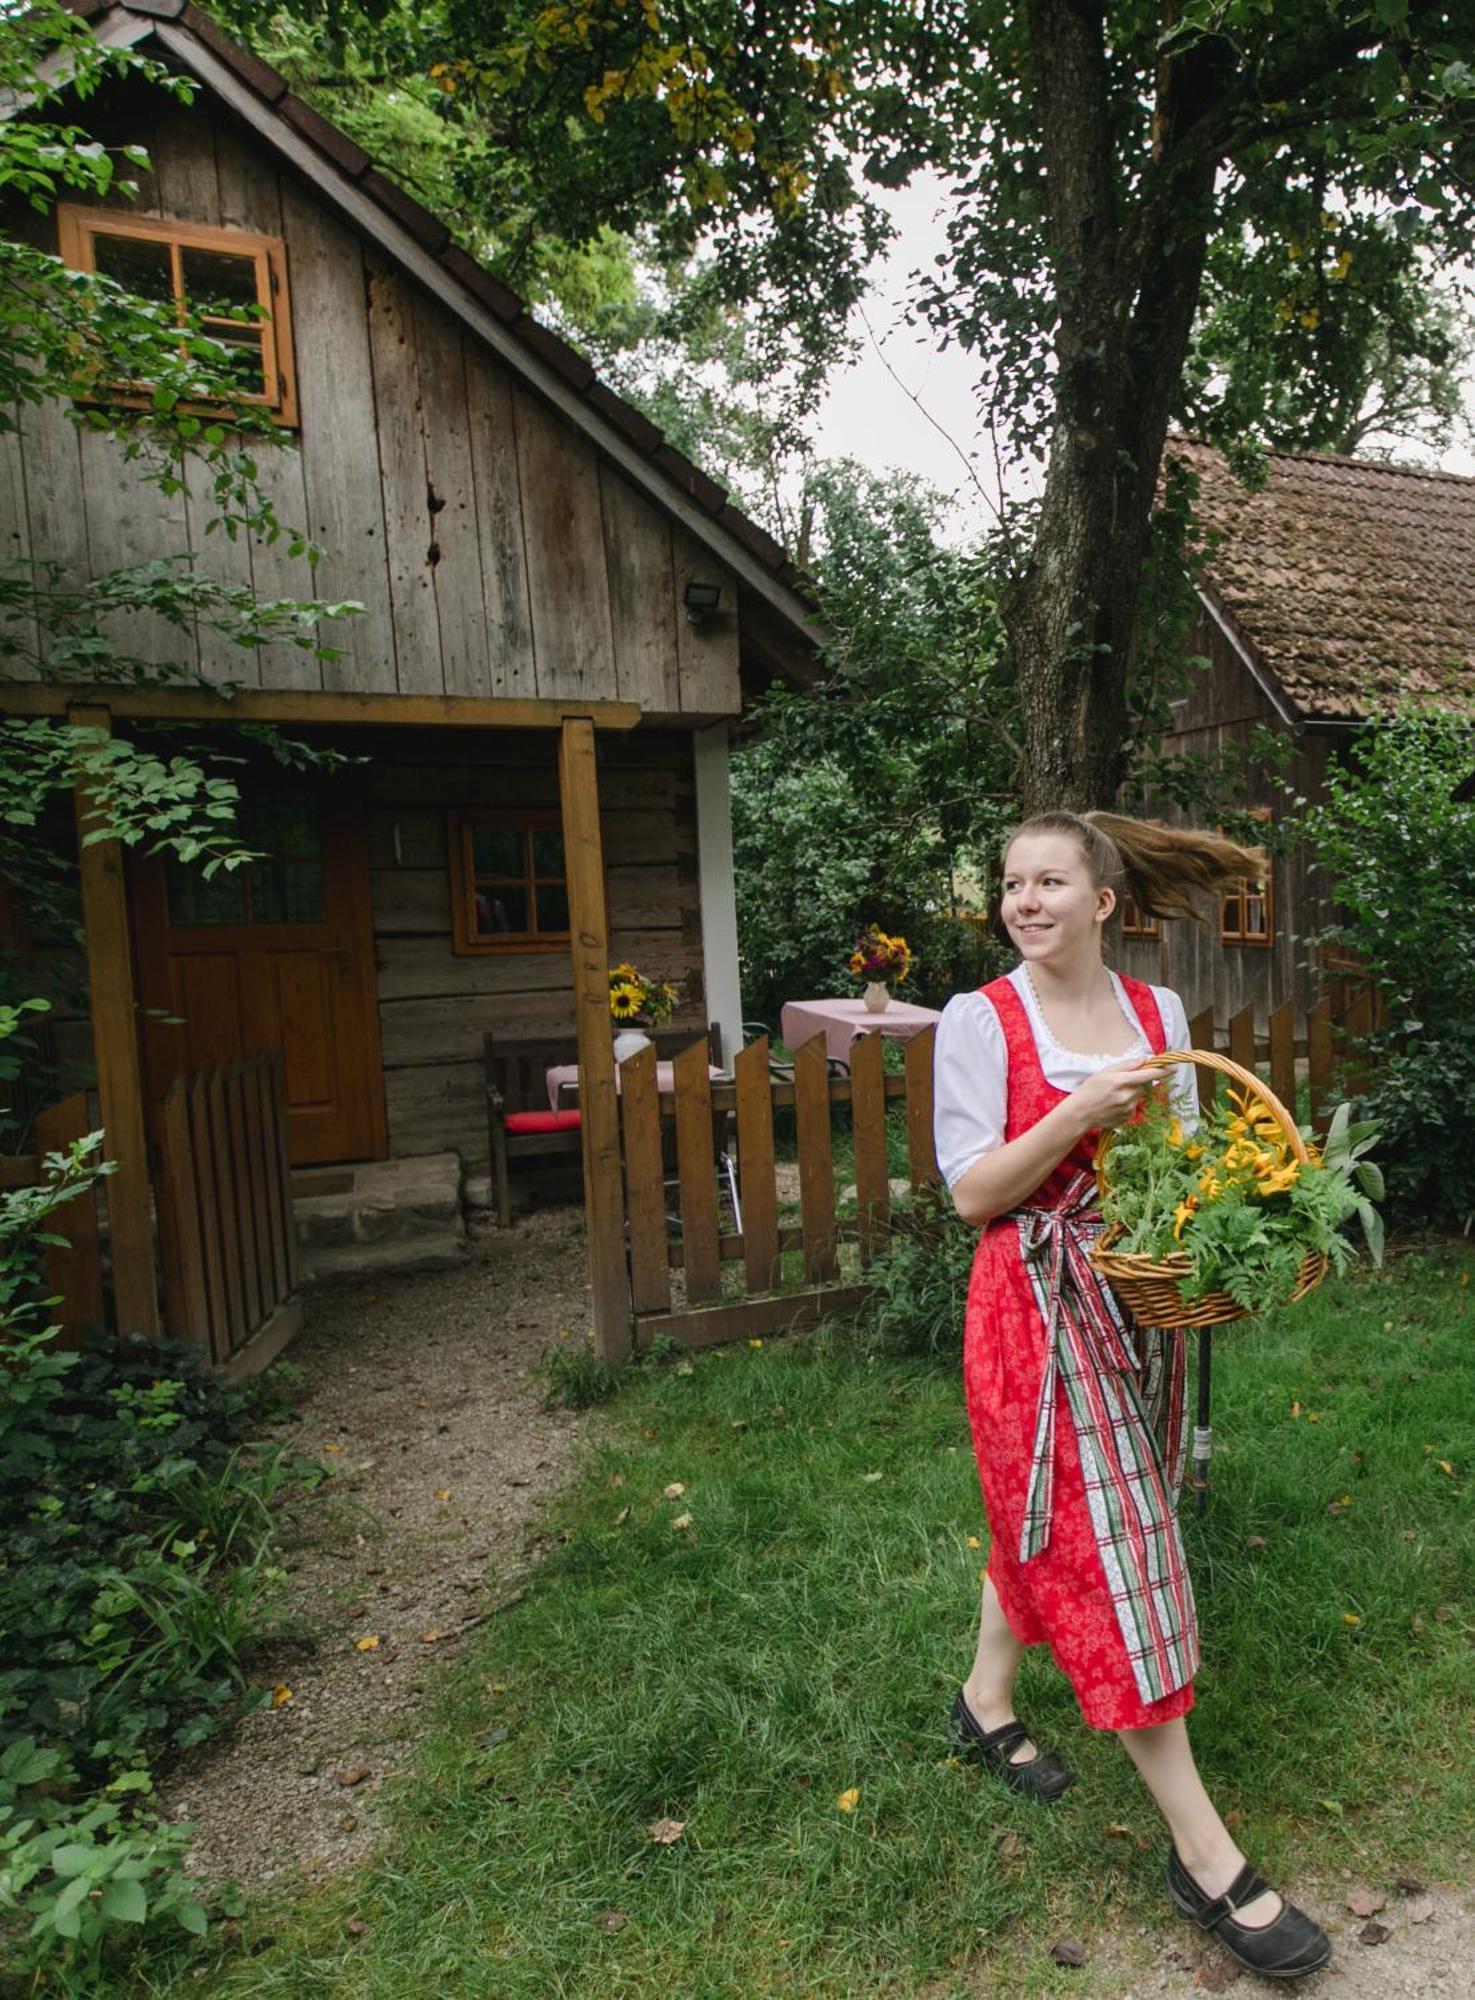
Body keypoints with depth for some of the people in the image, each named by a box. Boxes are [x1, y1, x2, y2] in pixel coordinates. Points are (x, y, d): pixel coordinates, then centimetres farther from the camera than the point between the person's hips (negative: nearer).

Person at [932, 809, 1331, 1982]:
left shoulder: (1158, 1011, 3)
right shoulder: (982, 1019, -10)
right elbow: (972, 1192, -12)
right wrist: (1080, 1112, -22)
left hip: (1138, 1301, 5)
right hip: (1036, 1307, -5)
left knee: (1048, 1519, 20)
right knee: (1107, 1547, -1)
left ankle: (987, 1701, 44)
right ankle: (1205, 1854, 13)